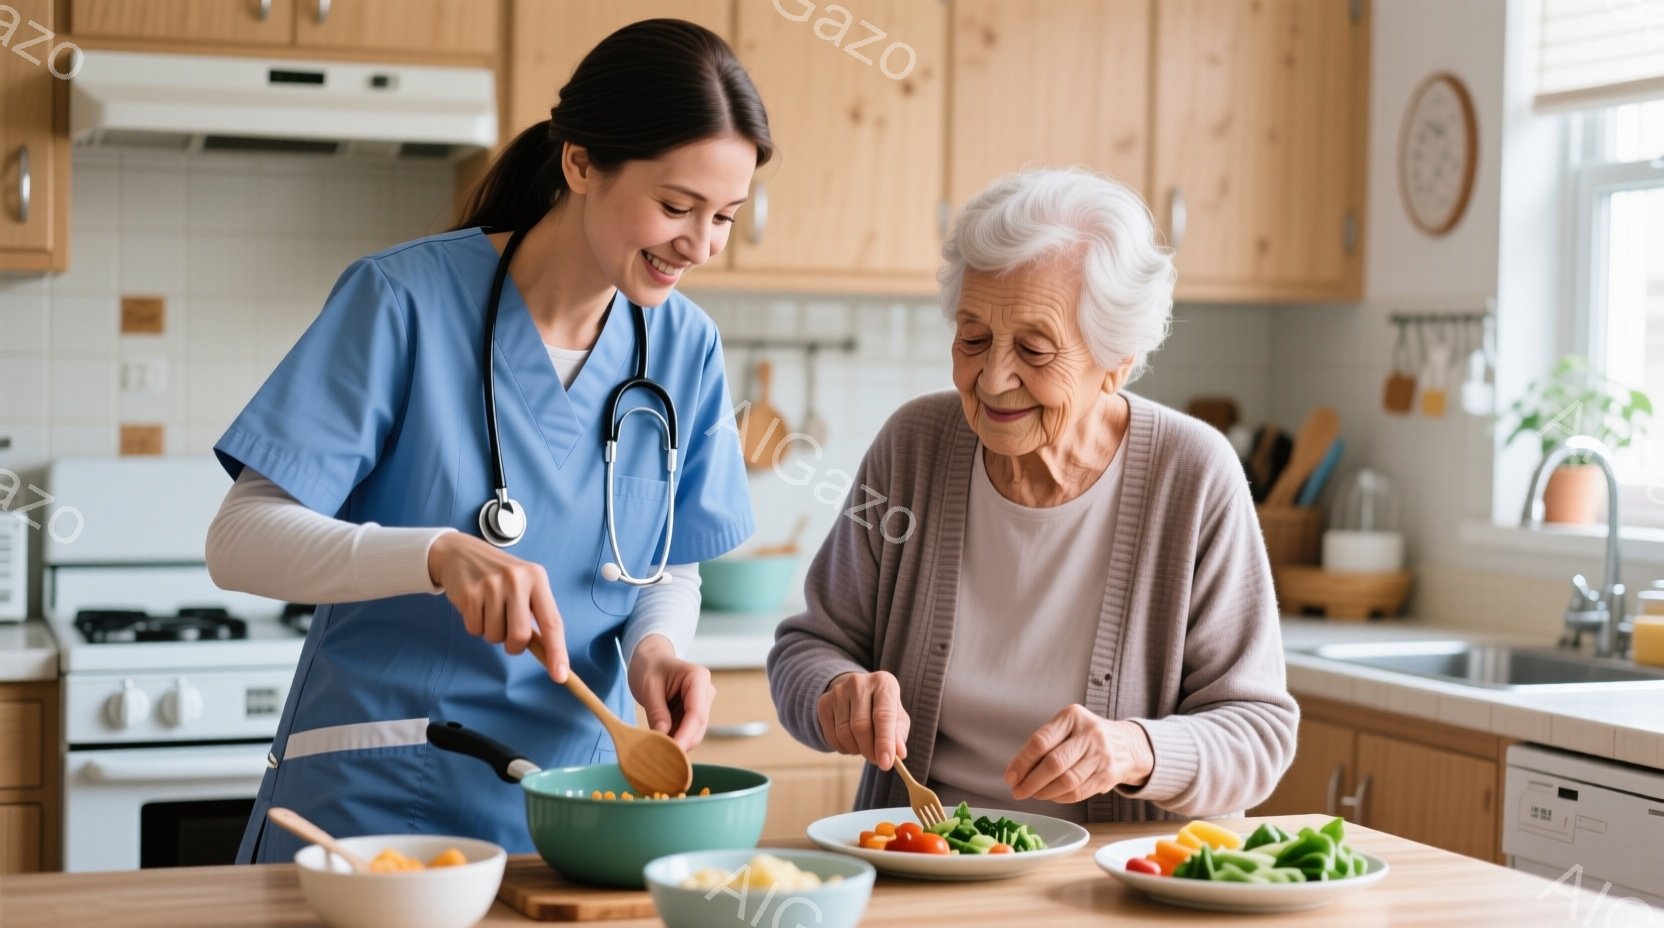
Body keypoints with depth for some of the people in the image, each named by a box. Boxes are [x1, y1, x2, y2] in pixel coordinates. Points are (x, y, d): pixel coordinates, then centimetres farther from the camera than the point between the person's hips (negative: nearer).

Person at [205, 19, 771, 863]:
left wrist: (655, 648, -13)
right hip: (374, 793, -4)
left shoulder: (685, 347, -1)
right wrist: (439, 554, -33)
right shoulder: (406, 300, -14)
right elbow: (239, 541, -17)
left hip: (572, 781, 4)